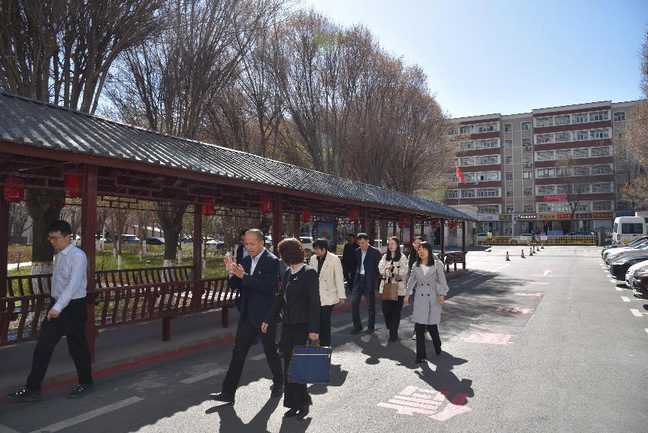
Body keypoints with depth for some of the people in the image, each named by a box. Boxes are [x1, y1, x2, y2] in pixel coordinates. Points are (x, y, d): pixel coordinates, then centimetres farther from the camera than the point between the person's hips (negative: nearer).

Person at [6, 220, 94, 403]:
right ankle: (32, 389, 14)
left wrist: (58, 307, -33)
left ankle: (86, 383, 25)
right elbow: (58, 283, 14)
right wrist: (55, 306, 13)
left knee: (77, 347, 6)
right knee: (43, 346, 5)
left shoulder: (78, 256, -18)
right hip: (56, 306, 8)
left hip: (73, 307, -7)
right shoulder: (59, 255, 9)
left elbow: (73, 285, -27)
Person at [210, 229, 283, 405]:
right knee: (238, 352, 6)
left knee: (271, 352, 11)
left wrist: (243, 275, -29)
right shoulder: (245, 261, 7)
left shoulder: (272, 261, -13)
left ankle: (278, 384, 33)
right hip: (247, 316, 6)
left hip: (265, 316, -6)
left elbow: (267, 285, -26)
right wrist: (232, 273, -12)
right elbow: (234, 285, 8)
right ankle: (228, 392, 12)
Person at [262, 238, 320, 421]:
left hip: (303, 327, -7)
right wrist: (268, 320, 13)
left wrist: (314, 329, -19)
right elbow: (280, 298, 13)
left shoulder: (309, 273, -14)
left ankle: (303, 403, 20)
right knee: (288, 366, 11)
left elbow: (314, 303, -16)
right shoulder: (288, 273, 8)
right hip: (288, 325, 7)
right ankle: (294, 404, 24)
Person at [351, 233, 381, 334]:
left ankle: (371, 326, 21)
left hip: (369, 280, -5)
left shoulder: (375, 252, -7)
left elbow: (378, 267, -5)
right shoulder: (357, 251, 9)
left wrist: (375, 279, -7)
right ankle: (357, 326, 13)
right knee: (354, 303, 1)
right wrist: (356, 274, 5)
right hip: (358, 279, 5)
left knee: (370, 305, 6)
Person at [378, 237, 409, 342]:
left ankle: (393, 334, 7)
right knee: (385, 309, 0)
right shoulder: (385, 257, 12)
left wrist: (392, 268, -14)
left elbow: (404, 271, -11)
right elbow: (381, 269, 1)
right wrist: (395, 273, -10)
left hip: (398, 288, -3)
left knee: (396, 311, -2)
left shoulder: (402, 257, 0)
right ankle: (392, 330, 22)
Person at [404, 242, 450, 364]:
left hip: (433, 298, -2)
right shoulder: (416, 266, 6)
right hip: (420, 298, 2)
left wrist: (442, 295, -18)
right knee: (419, 326, -3)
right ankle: (421, 355, 7)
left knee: (431, 325, 5)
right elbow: (411, 281, 18)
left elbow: (442, 281, -6)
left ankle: (438, 346, 36)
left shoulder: (437, 264, -4)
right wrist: (407, 295, 22)